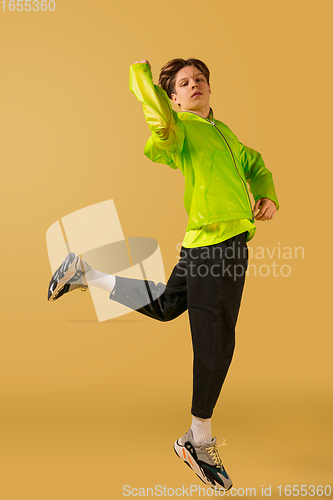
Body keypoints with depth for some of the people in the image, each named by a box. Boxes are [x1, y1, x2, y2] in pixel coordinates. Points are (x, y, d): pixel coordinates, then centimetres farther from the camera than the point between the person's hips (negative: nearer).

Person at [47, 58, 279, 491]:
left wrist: (268, 196, 7)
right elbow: (163, 124, -33)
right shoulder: (180, 129, -8)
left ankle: (86, 275, 34)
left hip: (226, 242, 9)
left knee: (164, 306, 23)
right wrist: (141, 74, -17)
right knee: (215, 345, -1)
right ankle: (200, 442, 18)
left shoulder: (223, 132, 20)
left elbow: (256, 167, 28)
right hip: (213, 246, -9)